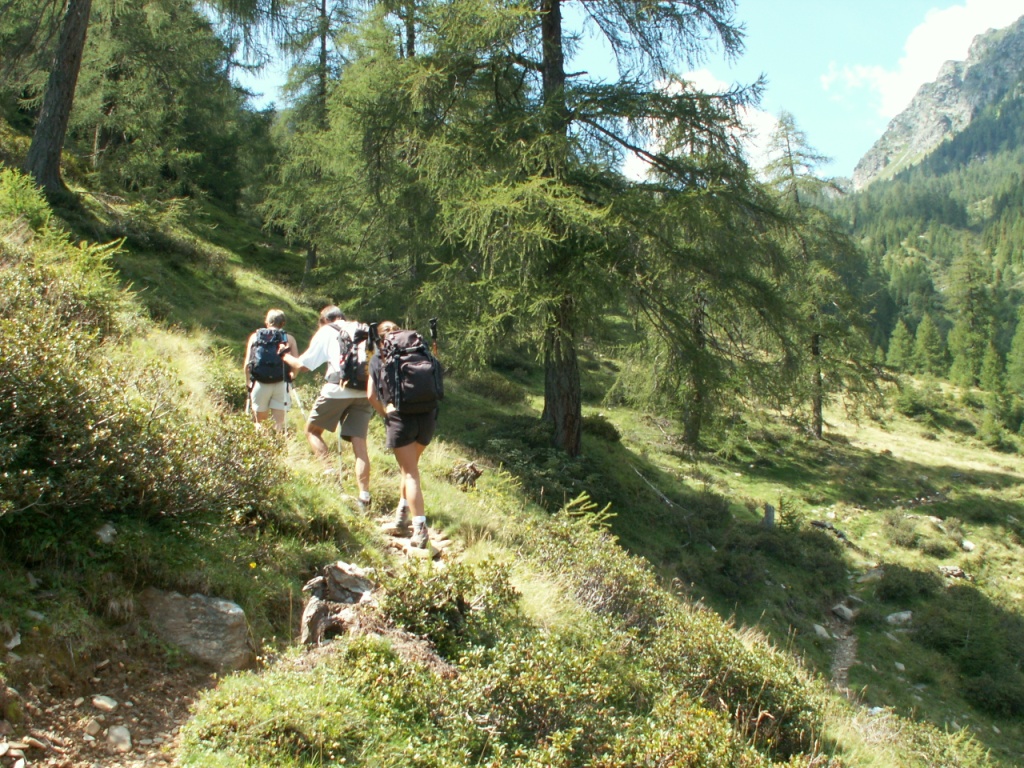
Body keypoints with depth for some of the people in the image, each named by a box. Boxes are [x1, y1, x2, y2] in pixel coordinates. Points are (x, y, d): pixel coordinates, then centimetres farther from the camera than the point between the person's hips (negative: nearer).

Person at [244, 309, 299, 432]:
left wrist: (248, 383, 14)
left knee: (260, 424, 13)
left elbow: (247, 364, 3)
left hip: (260, 383, 1)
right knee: (279, 424, 1)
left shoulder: (255, 336, 8)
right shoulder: (289, 338, 5)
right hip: (281, 384, -1)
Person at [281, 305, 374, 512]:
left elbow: (303, 365, 9)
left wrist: (286, 356, 26)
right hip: (364, 391, 4)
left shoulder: (326, 332, 10)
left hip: (337, 389, -3)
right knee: (359, 443, 3)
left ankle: (330, 469, -6)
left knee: (312, 431, 15)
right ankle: (364, 497, -6)